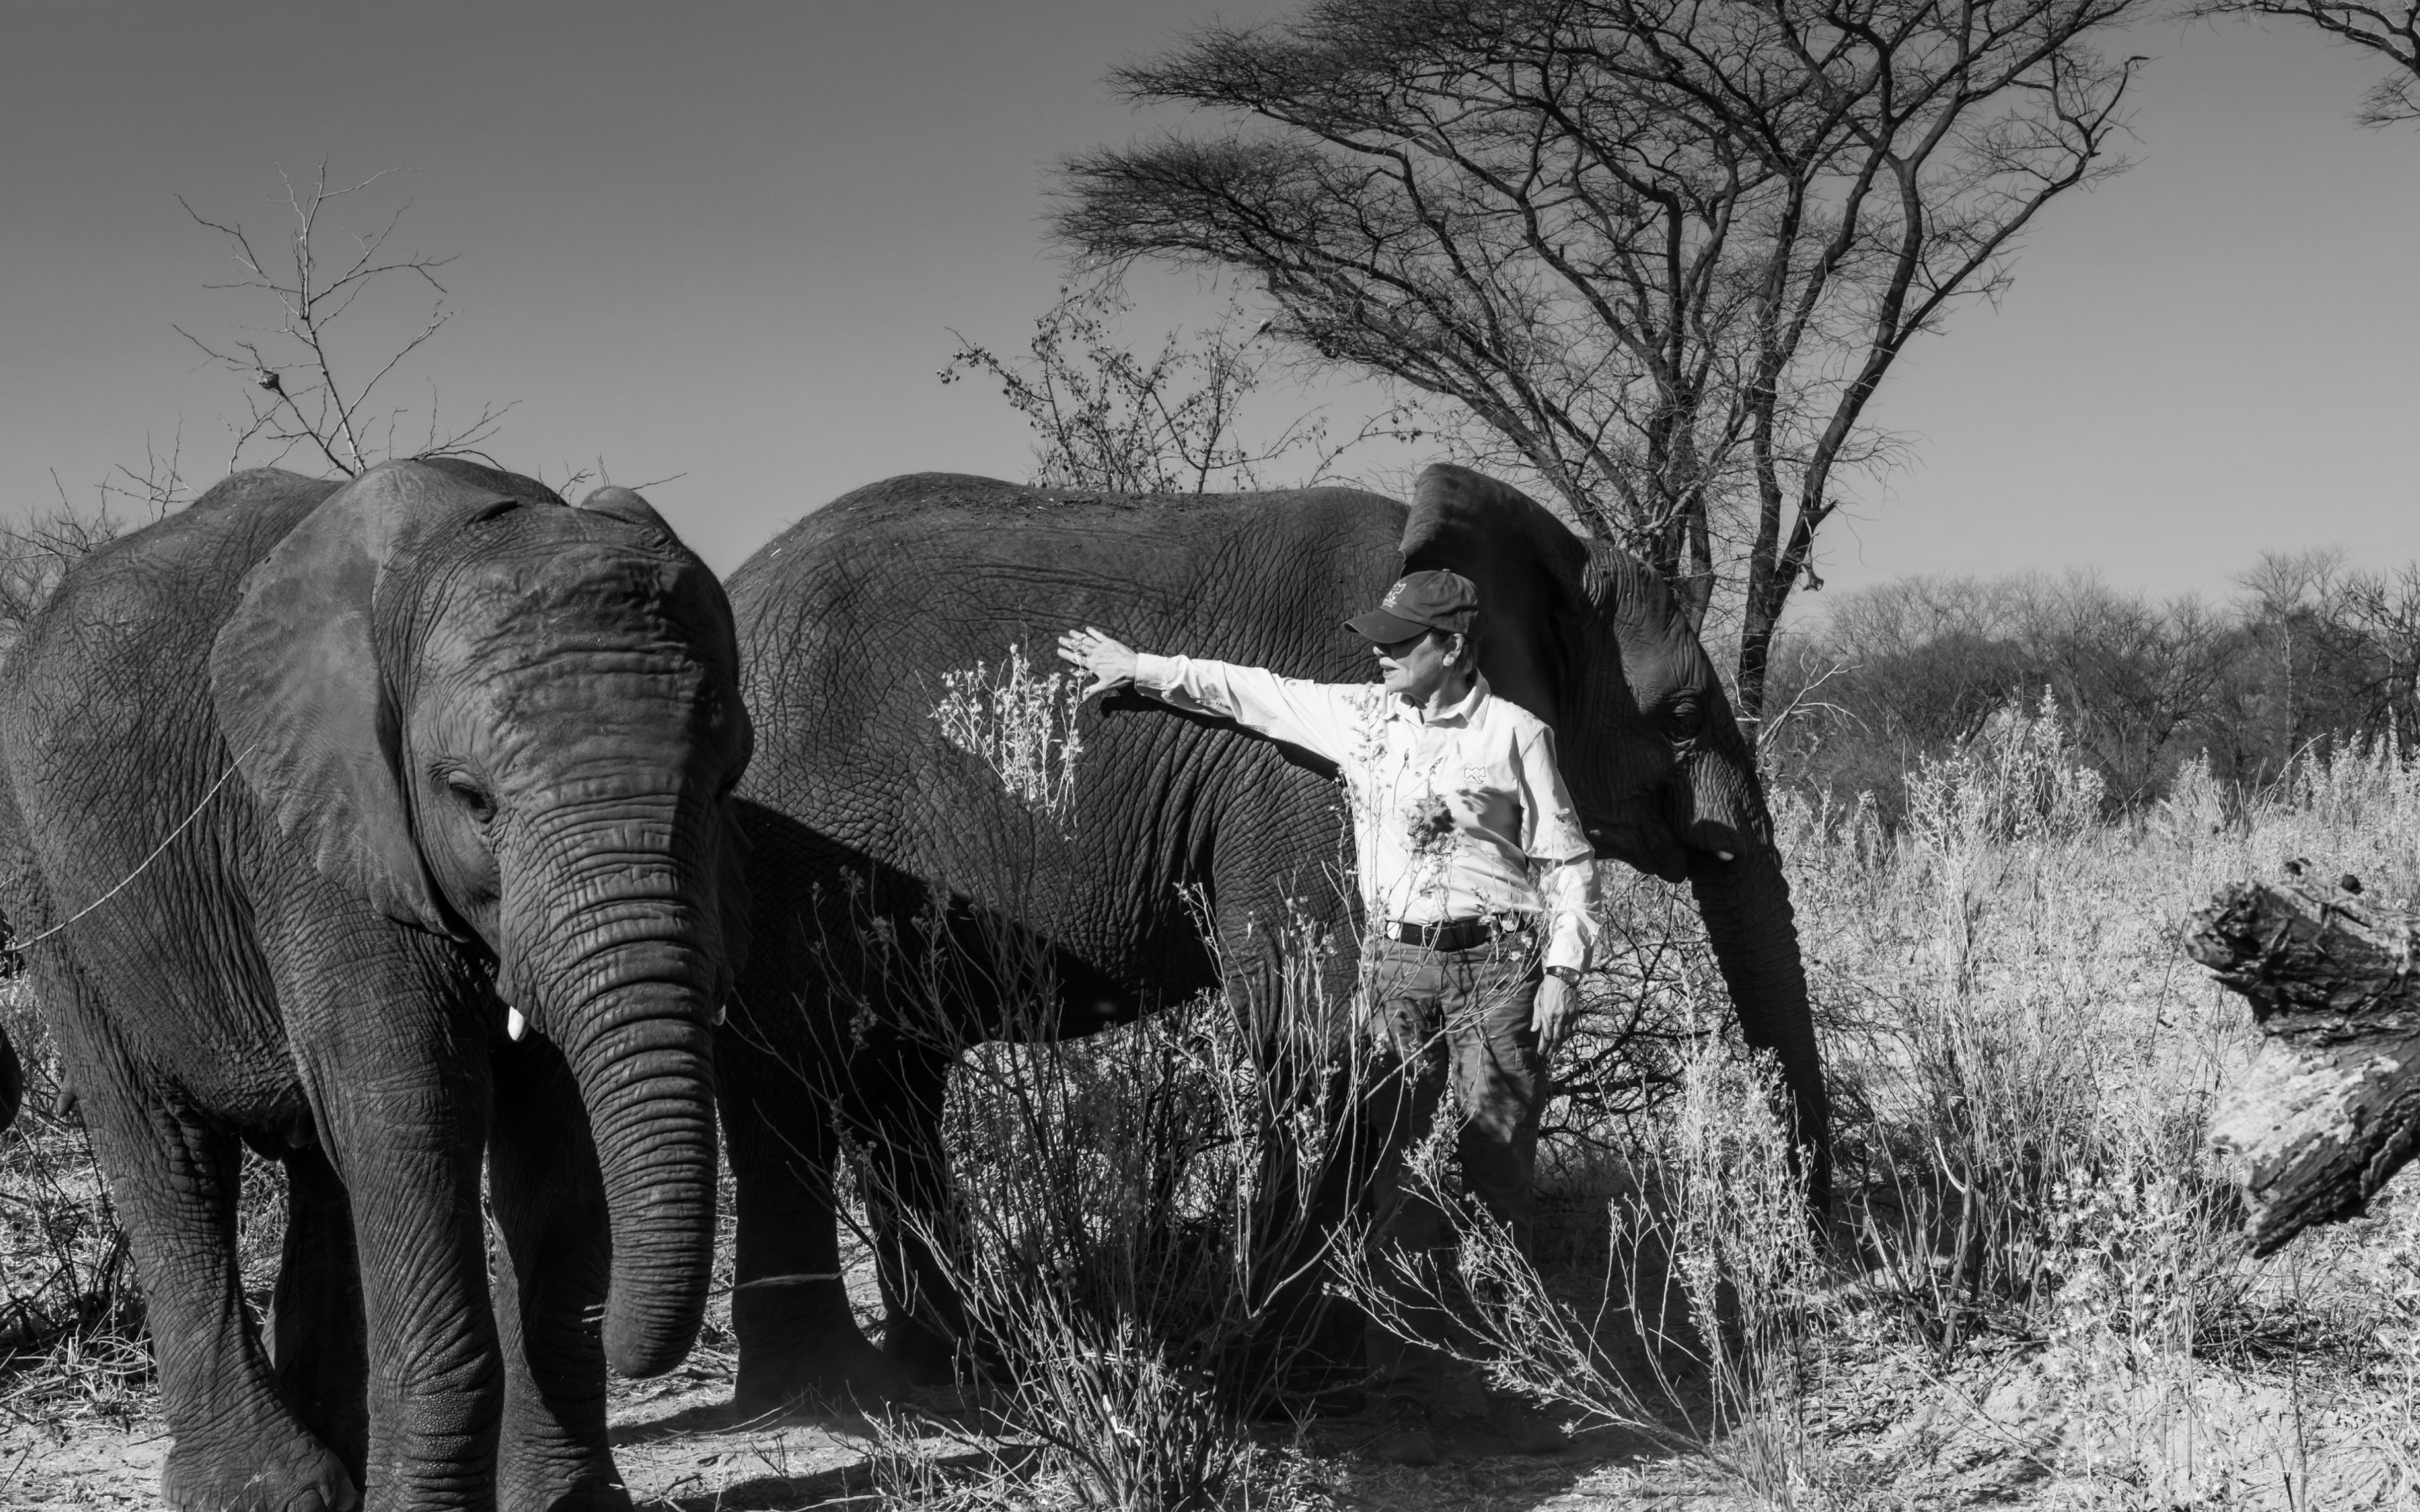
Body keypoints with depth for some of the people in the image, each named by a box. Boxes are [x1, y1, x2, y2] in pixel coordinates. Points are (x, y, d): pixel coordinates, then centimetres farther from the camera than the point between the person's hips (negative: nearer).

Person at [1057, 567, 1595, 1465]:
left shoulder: (1514, 734, -1)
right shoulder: (1357, 716, 9)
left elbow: (1567, 860, 1)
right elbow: (1248, 691, 20)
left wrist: (1563, 969, -6)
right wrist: (1141, 669, 22)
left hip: (1495, 967, -3)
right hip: (1395, 966, 3)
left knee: (1499, 1184, 0)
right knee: (1399, 1186, -1)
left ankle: (1514, 1388, 7)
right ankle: (1406, 1402, 2)